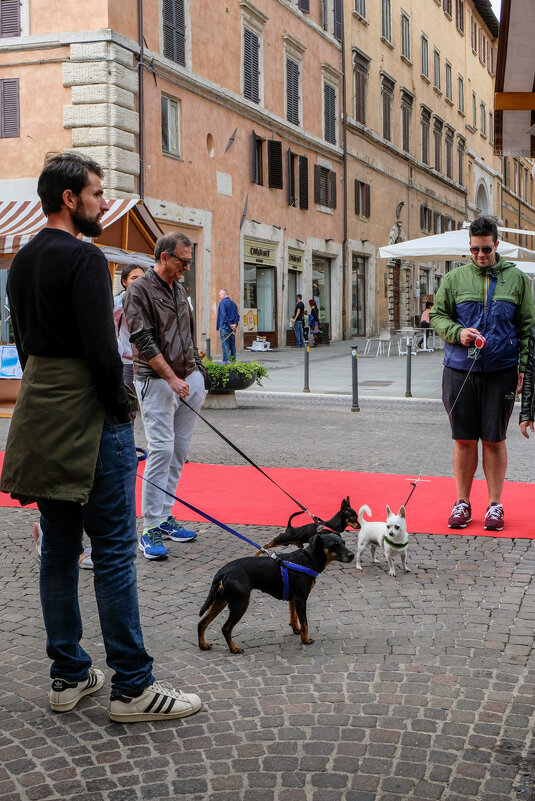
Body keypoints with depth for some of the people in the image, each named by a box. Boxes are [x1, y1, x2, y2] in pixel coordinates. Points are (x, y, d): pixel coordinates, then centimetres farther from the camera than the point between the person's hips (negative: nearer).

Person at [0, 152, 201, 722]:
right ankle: (132, 687, 1)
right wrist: (120, 409, -7)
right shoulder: (83, 258, -13)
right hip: (88, 418, -9)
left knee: (59, 549, 12)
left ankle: (68, 676, 20)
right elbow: (101, 350, -20)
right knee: (114, 551, -5)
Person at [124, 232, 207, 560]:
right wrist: (172, 378, -18)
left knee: (180, 450, 6)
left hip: (189, 378, 7)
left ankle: (165, 517, 14)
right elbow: (144, 341, -15)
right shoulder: (140, 290, -8)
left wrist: (197, 374, 16)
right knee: (162, 449, -12)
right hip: (157, 381, -7)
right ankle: (151, 528, -6)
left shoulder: (180, 290, 15)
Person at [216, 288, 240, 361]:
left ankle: (226, 361, -11)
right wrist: (235, 324, 0)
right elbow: (237, 316, 11)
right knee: (232, 345, 11)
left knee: (225, 344, -6)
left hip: (225, 327, -7)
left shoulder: (222, 303, -7)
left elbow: (224, 316, -16)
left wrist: (229, 324, -13)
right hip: (232, 328, 7)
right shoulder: (233, 303, 15)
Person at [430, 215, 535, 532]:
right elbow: (437, 316, 9)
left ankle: (495, 505, 15)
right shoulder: (455, 278, 6)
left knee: (494, 440, 4)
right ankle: (463, 502, 17)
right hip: (460, 370, 1)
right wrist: (458, 332, -12)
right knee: (464, 440, 6)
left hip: (501, 371, -1)